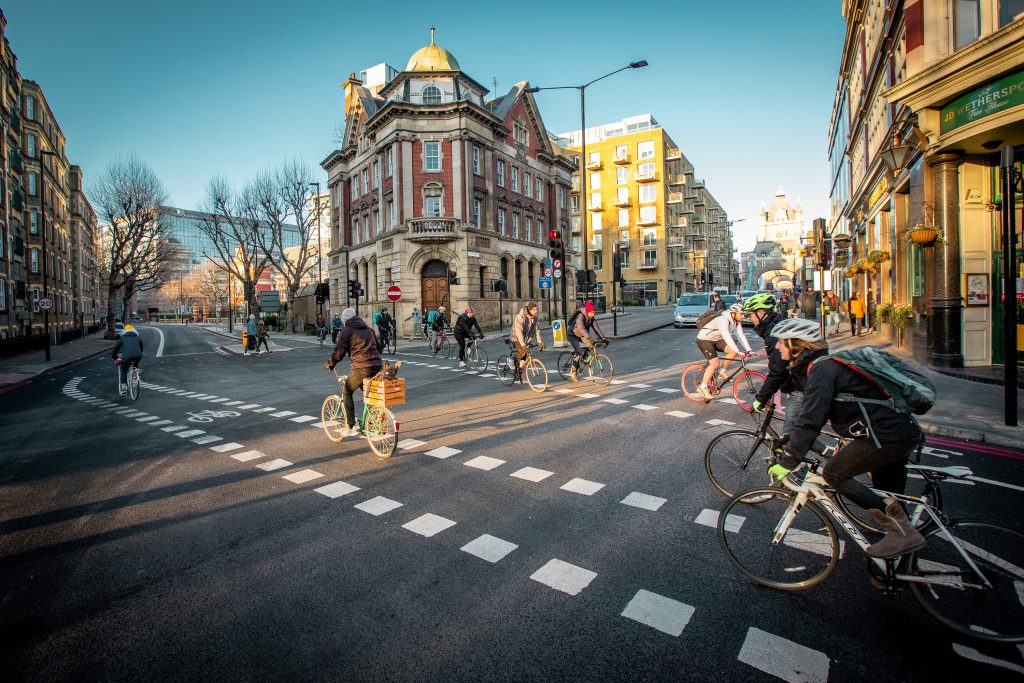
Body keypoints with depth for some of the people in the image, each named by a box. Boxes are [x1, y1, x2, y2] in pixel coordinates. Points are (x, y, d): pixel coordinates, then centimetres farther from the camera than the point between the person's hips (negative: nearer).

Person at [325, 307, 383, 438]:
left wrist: (330, 364, 13)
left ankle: (351, 427, 5)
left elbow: (339, 351, -3)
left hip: (361, 367, -6)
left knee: (347, 393, 11)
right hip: (377, 366, 6)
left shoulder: (347, 331, 1)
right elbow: (378, 346, 24)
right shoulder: (368, 329, 20)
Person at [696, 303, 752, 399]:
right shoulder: (723, 320, -29)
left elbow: (741, 335, -7)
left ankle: (722, 373, 5)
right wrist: (738, 351, -43)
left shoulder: (736, 321, -2)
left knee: (733, 351, -13)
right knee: (715, 364, -20)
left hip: (716, 340, 8)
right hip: (704, 340, -8)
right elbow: (727, 337, -38)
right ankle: (703, 387, -6)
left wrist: (748, 350, -17)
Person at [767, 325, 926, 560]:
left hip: (886, 436, -10)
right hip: (905, 433, 10)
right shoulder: (827, 364, 13)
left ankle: (901, 530, -2)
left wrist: (786, 463, -19)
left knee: (833, 474, -7)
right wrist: (793, 447, 21)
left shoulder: (822, 370, -19)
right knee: (887, 499, 20)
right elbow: (814, 413, 20)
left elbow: (809, 421, -24)